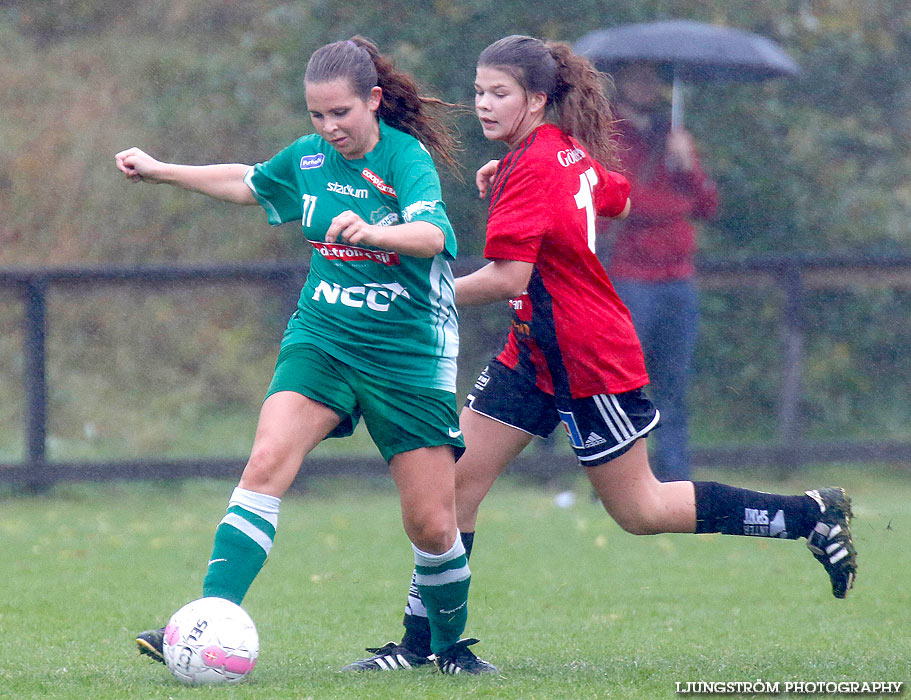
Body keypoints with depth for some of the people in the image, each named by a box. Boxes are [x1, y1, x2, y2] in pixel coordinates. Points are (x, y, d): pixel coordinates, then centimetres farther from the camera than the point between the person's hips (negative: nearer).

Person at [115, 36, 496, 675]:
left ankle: (451, 646, 24)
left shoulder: (408, 158, -14)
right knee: (268, 461, -22)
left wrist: (371, 232, -52)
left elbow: (432, 234, -33)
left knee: (433, 526, -3)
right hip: (321, 339, 4)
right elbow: (246, 183, 25)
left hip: (409, 358, -3)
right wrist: (160, 171, 28)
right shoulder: (307, 159, 3)